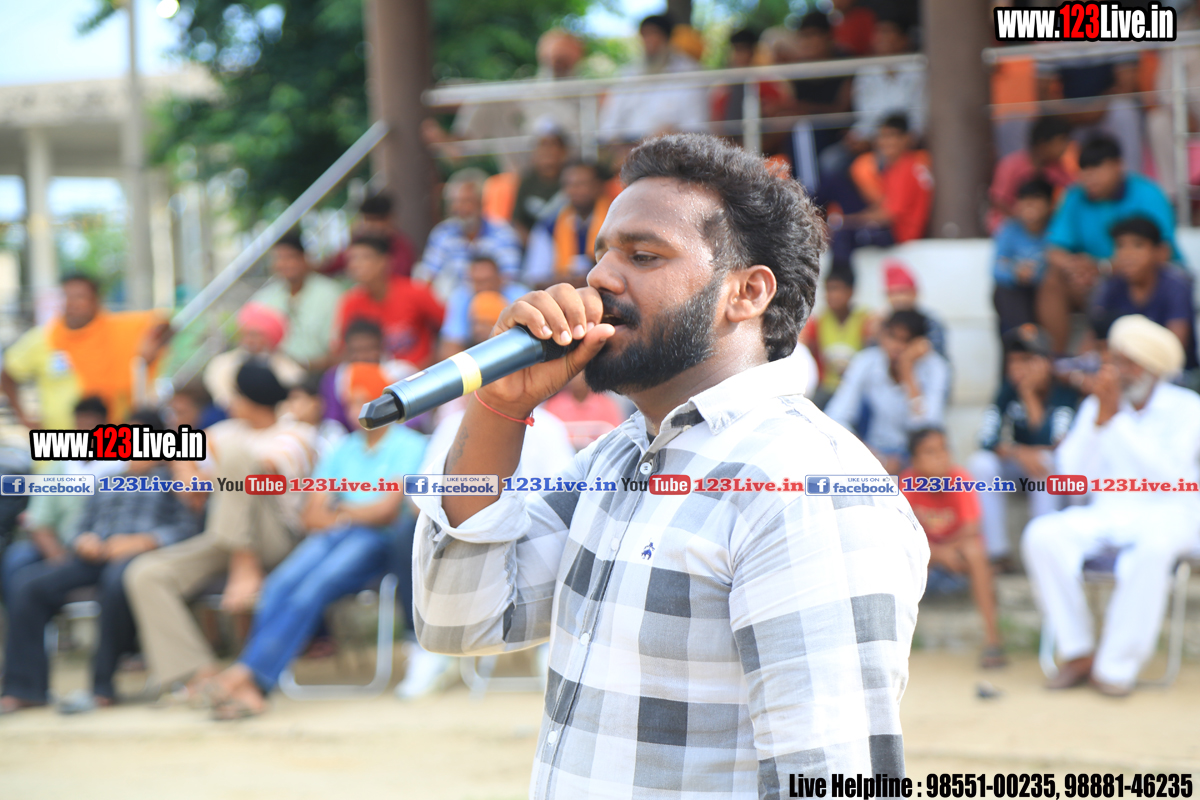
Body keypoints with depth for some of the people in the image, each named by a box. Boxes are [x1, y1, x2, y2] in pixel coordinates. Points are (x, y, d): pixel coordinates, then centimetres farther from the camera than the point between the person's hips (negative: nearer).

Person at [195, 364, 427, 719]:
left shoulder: (410, 446, 8)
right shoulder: (342, 450, 25)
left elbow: (389, 509, -4)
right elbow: (313, 514, 14)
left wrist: (344, 513, 8)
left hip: (377, 541, -5)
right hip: (333, 540, 5)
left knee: (313, 588, -33)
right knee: (279, 586, -28)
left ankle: (246, 674, -44)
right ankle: (250, 688, -42)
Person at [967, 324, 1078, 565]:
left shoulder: (1064, 392, -18)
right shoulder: (1009, 390, -9)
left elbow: (1047, 443, -29)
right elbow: (987, 439, -17)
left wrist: (1029, 395, -29)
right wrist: (1019, 453, -36)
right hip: (1016, 466, 3)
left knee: (1048, 462, -36)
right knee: (980, 463, -26)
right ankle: (997, 553, -24)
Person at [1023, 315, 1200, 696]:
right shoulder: (1096, 405, 8)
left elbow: (1169, 474, -18)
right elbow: (1074, 472, -3)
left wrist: (1118, 418, -18)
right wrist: (1101, 415, -12)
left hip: (1169, 513, -4)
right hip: (1106, 514, 4)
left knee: (1153, 547, -41)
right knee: (1042, 536, -26)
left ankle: (1117, 667, -31)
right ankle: (1078, 653, -18)